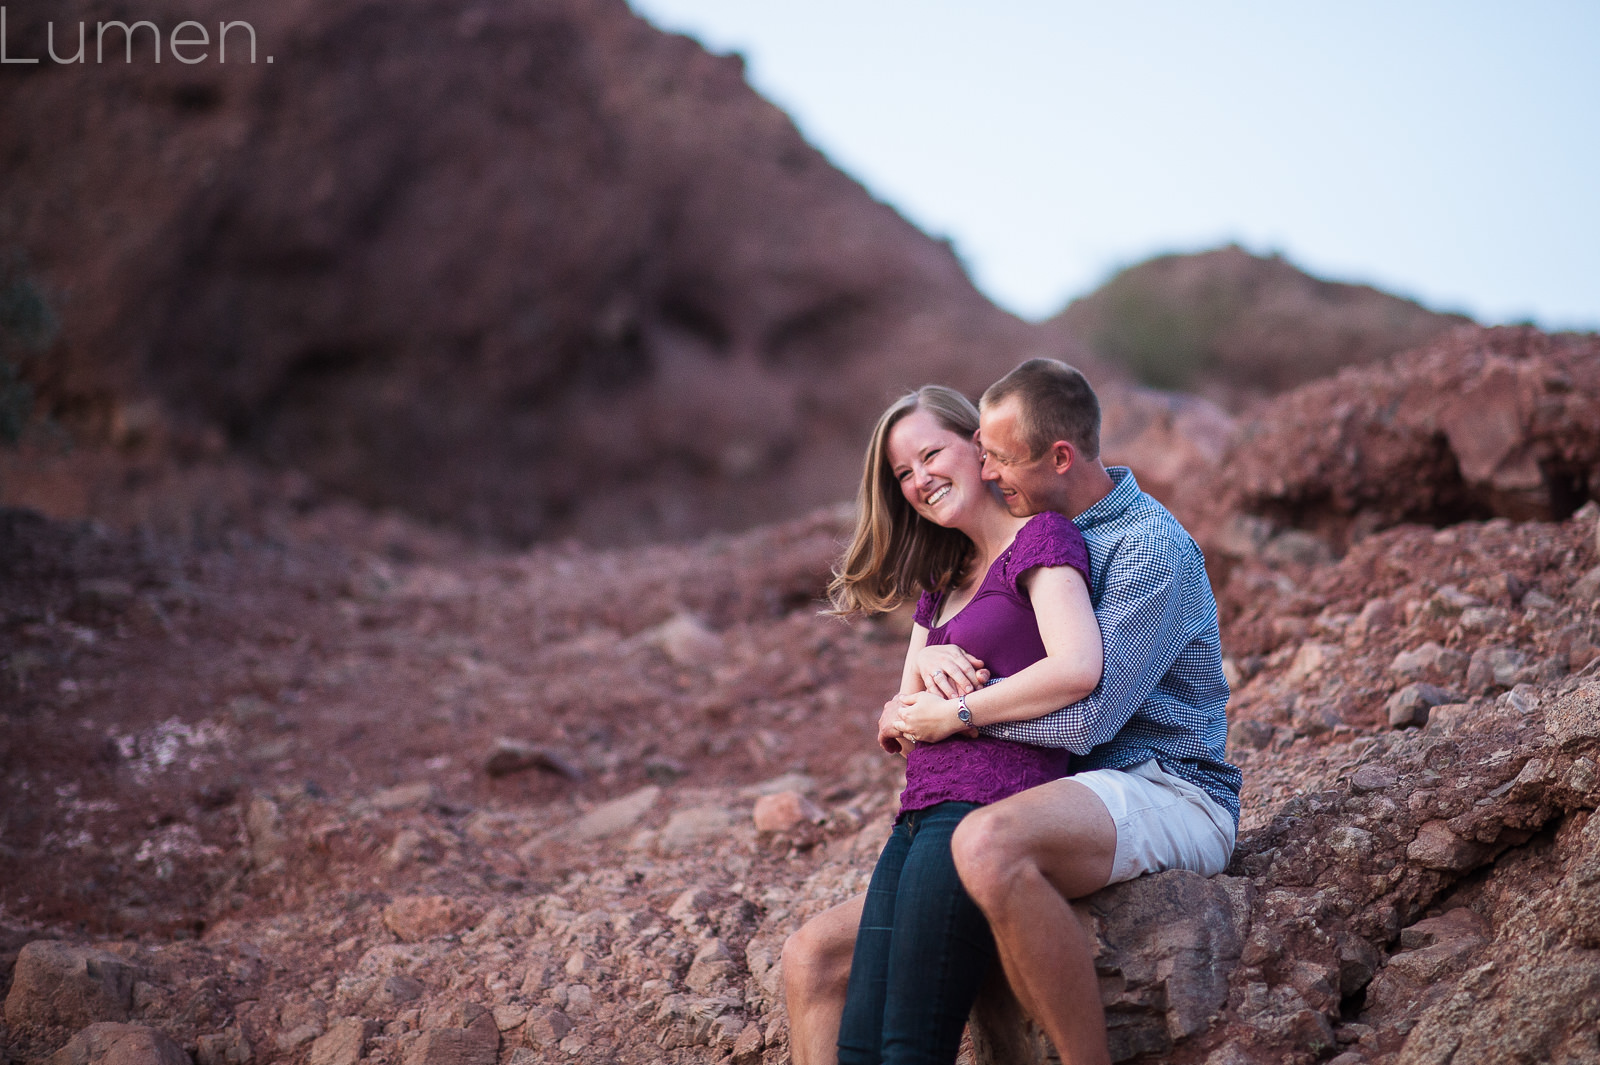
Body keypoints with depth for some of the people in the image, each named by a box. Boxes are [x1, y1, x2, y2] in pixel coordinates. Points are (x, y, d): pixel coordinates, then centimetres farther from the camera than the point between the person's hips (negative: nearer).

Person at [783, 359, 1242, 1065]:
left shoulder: (1151, 548, -10)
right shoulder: (1029, 533, 17)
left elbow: (1085, 715, -22)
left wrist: (955, 715, -10)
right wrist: (933, 655, -2)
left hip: (1168, 795, -8)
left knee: (988, 844, -42)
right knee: (813, 957, -4)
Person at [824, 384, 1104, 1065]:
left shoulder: (1042, 537, -1)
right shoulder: (941, 581, 24)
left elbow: (1077, 669, -18)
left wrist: (956, 711, -7)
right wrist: (929, 679, -3)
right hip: (920, 817, 8)